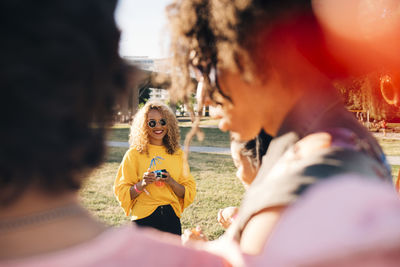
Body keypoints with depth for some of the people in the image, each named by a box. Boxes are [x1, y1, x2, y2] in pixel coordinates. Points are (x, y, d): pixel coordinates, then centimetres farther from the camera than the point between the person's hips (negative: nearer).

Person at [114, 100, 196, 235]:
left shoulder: (177, 154, 7)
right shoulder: (134, 154, -2)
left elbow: (189, 192, 7)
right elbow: (121, 192, -2)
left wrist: (171, 182, -11)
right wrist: (142, 184, -19)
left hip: (172, 219, 3)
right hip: (144, 219, -3)